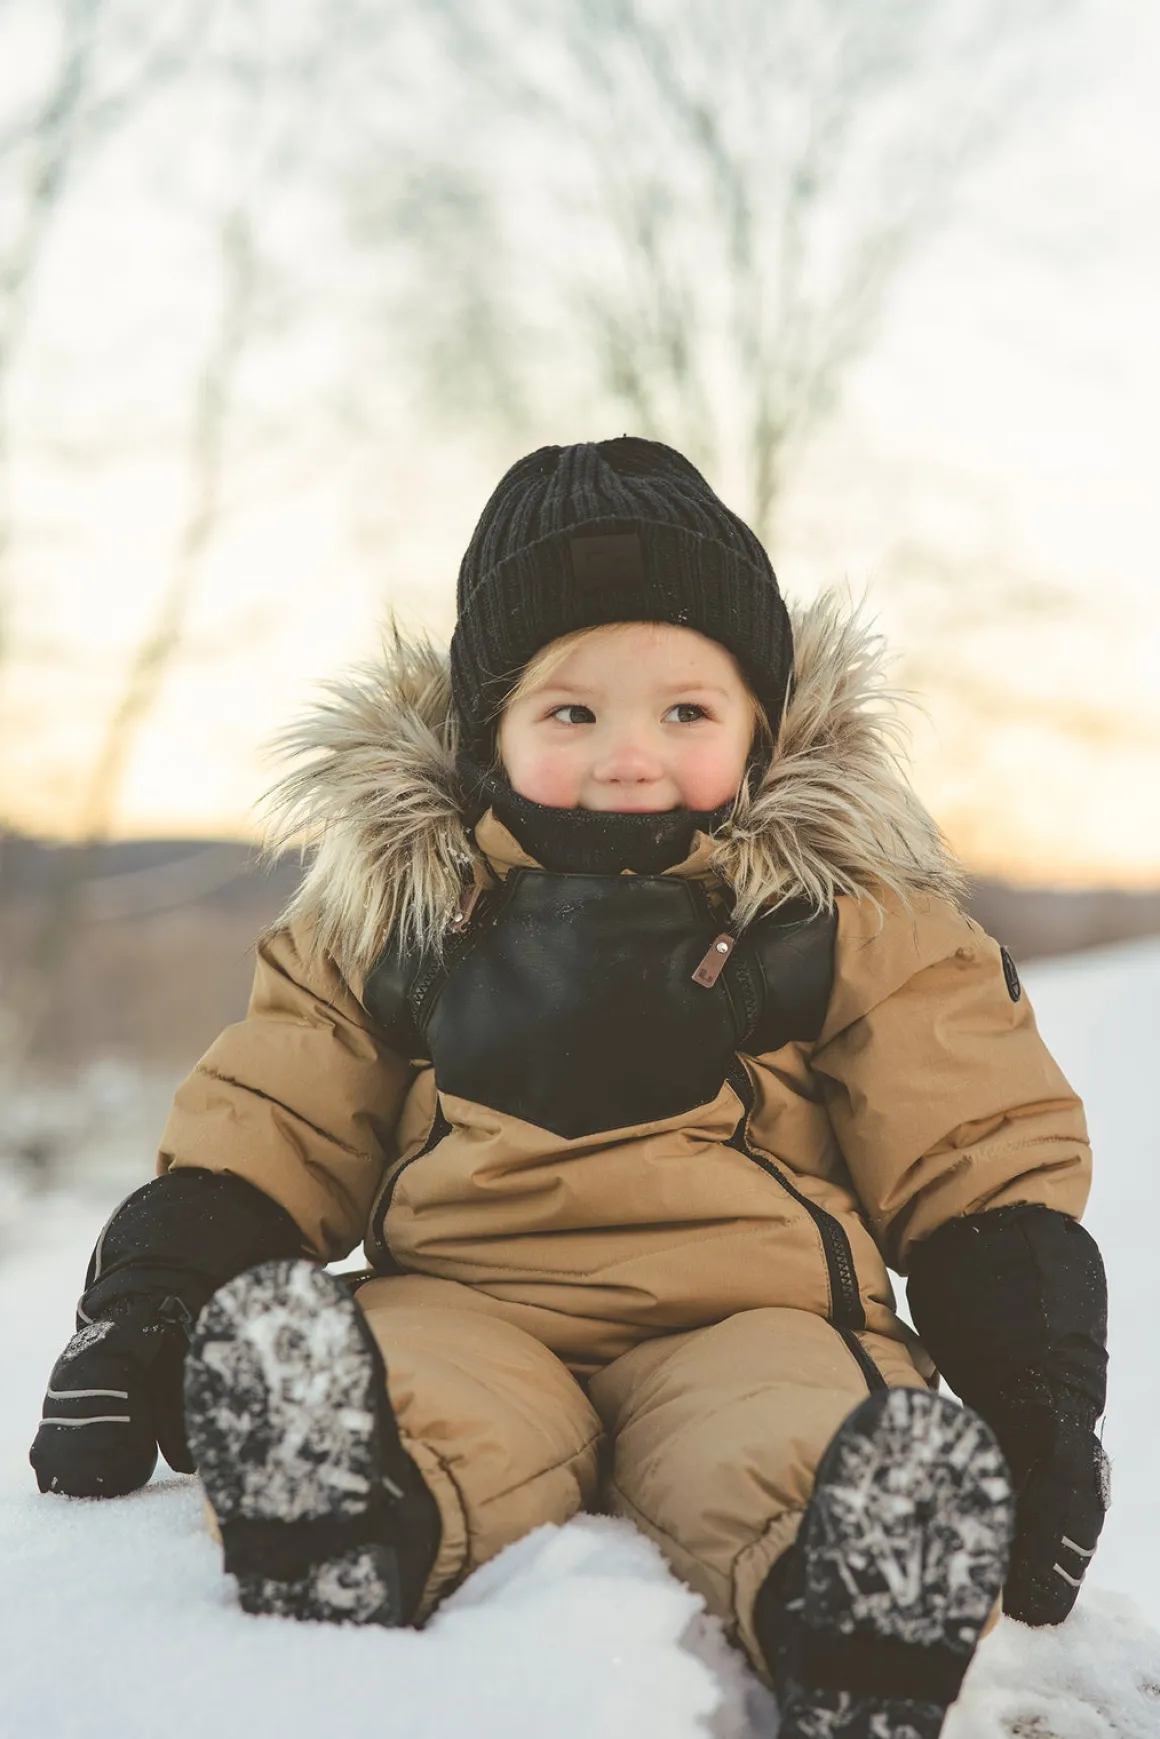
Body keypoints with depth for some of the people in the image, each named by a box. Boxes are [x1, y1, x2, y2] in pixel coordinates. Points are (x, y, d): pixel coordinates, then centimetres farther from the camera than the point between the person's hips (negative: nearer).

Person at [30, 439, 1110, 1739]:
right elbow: (261, 1131, 15)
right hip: (469, 1307, 1)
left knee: (790, 1430, -37)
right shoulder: (393, 899, 14)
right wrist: (136, 1324, 1)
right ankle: (336, 1558, -58)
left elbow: (980, 1157, 9)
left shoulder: (848, 911, 10)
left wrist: (1038, 1398, -2)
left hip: (750, 1321, -1)